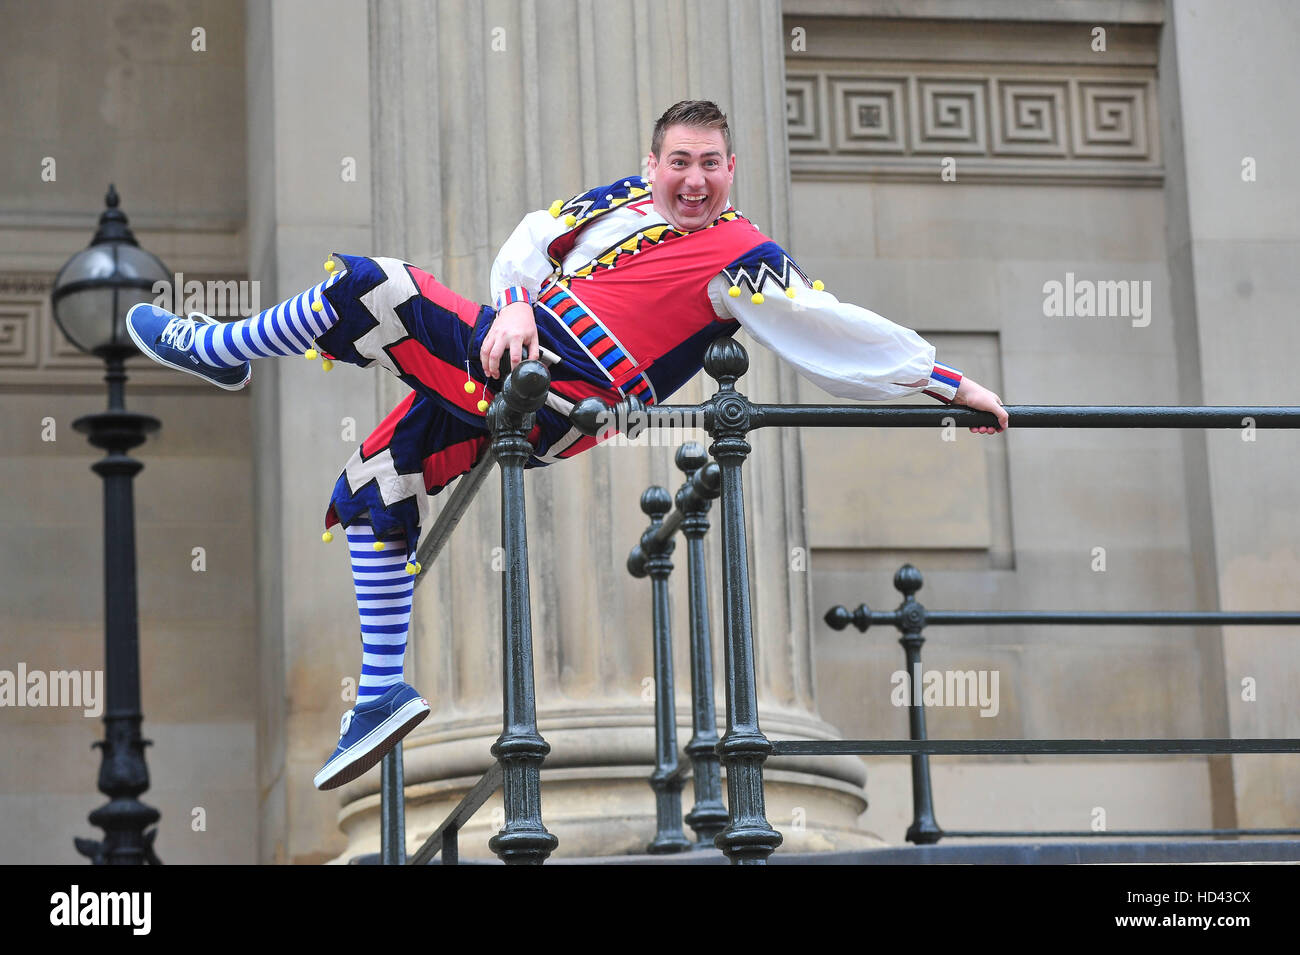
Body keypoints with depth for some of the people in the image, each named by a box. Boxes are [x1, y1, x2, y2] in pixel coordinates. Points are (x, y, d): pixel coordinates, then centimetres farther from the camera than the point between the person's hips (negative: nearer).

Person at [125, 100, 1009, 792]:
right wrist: (516, 304, -4)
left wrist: (945, 381, -10)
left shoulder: (745, 263, -3)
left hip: (547, 396, -8)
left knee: (363, 288, -15)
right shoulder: (628, 200, 17)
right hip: (504, 350, 8)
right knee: (372, 491, 12)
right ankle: (383, 692, 15)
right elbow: (534, 243, 16)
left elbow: (841, 333, -6)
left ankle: (219, 348, 11)